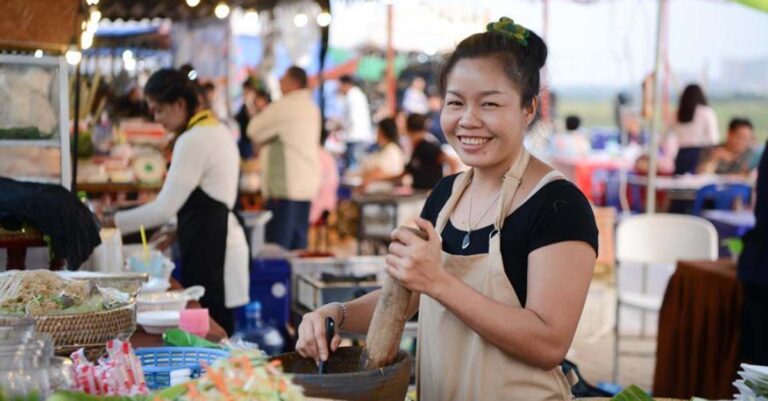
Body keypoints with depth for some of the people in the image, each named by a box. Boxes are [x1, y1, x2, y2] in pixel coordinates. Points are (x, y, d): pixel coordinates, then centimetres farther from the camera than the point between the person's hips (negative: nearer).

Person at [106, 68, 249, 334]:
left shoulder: (193, 141, -15)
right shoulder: (217, 130, 15)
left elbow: (165, 207, -17)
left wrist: (115, 222, -8)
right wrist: (176, 229, 17)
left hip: (209, 249, -10)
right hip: (219, 241, 10)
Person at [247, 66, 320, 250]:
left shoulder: (284, 106, -12)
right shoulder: (311, 107, 16)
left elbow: (254, 130, -7)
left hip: (285, 186, -9)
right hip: (306, 185, 9)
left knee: (277, 245, -7)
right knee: (298, 243, 11)